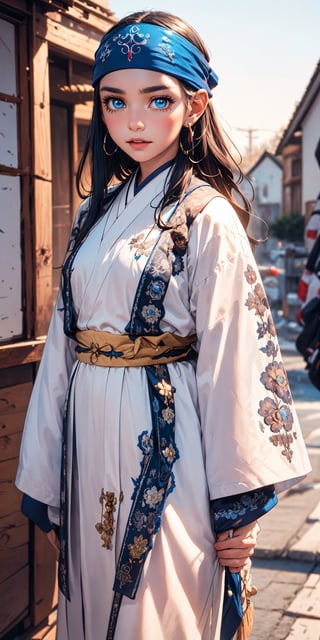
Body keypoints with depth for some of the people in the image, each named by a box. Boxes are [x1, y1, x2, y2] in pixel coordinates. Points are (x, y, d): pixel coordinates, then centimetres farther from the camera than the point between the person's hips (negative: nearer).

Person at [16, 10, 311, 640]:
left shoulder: (207, 217, -10)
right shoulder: (96, 210, 9)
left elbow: (231, 365, -12)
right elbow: (63, 341, 9)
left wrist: (237, 507, -11)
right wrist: (45, 482, 10)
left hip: (162, 445, -6)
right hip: (89, 441, 6)